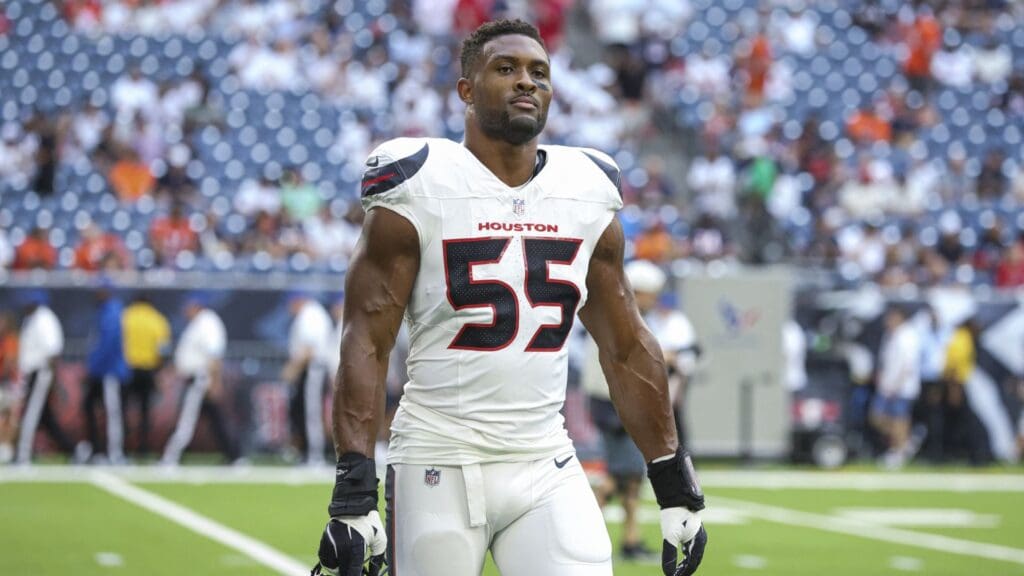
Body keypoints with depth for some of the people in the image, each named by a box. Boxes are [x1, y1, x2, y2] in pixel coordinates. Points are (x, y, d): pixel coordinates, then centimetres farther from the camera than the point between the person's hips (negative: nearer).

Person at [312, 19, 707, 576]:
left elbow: (627, 350, 14)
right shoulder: (417, 195, -5)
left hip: (547, 468, 4)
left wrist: (675, 482, 11)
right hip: (440, 466, -3)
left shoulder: (587, 199, 8)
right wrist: (353, 493, -17)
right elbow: (366, 346, -9)